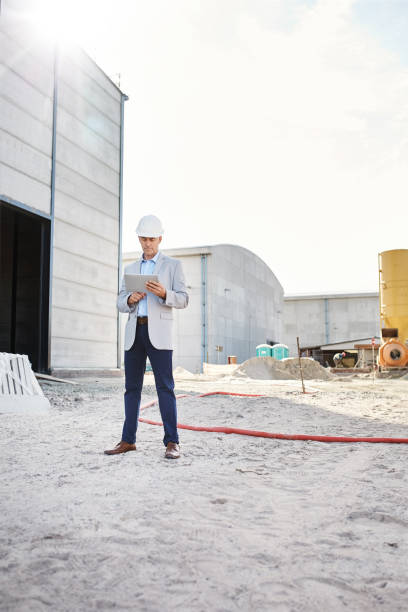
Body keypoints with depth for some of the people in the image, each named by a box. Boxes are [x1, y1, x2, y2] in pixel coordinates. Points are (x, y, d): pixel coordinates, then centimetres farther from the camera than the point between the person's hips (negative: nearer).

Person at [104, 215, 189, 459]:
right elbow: (121, 304, 14)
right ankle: (128, 440, 11)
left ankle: (172, 443, -7)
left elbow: (183, 300, -2)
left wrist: (164, 293, -22)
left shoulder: (173, 265, 6)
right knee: (132, 388, 5)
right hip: (135, 332, 5)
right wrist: (130, 299, -10)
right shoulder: (131, 269, 18)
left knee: (165, 387, -9)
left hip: (159, 332, -4)